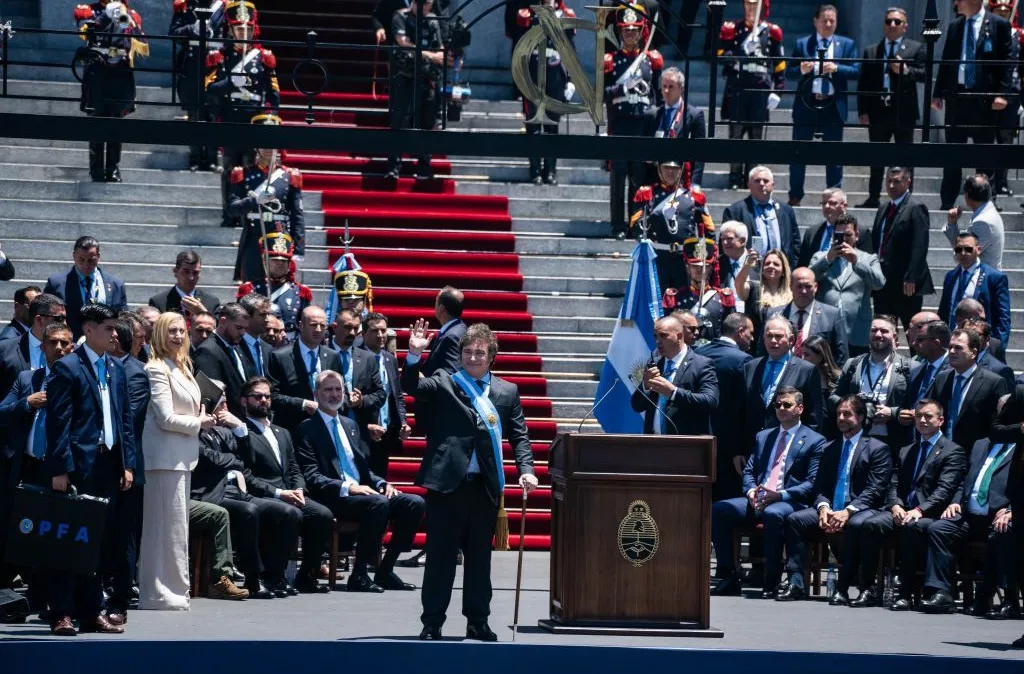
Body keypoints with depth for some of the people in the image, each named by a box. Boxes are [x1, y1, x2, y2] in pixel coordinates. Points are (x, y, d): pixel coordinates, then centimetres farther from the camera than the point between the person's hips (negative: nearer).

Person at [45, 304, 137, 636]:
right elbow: (58, 421, -10)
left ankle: (91, 612, 13)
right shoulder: (67, 368, -5)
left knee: (99, 542, 8)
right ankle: (61, 614, -1)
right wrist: (59, 468, -15)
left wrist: (127, 464, 10)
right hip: (78, 465, -6)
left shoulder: (117, 369, 16)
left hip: (108, 465, 6)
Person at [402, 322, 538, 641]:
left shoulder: (507, 392, 12)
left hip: (486, 486, 2)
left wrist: (526, 470, -4)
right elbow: (411, 385, -10)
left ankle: (477, 621, 18)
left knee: (480, 555, 10)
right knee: (441, 554, 1)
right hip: (448, 482, -2)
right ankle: (432, 623, 6)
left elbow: (519, 436, 10)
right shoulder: (443, 384, 5)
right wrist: (415, 355, -26)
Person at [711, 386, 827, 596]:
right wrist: (751, 491, -3)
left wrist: (780, 495, -17)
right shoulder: (763, 437, 24)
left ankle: (772, 583, -30)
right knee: (717, 510, -20)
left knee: (773, 514, -41)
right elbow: (748, 471, 21)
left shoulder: (814, 441, 5)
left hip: (789, 502, -5)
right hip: (757, 500, 5)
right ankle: (728, 577, -13)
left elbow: (812, 483, -4)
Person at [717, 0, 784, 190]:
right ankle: (735, 179, 1)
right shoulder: (731, 30, 7)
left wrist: (777, 91, 1)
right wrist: (741, 52, -18)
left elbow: (780, 65, 8)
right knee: (736, 133, -1)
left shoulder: (772, 32, 8)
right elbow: (720, 55, -2)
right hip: (737, 90, 0)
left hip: (761, 91, 0)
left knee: (757, 136, 2)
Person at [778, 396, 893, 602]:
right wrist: (823, 507, -9)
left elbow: (875, 490, -7)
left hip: (860, 510, -5)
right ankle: (796, 583, -21)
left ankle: (843, 588, -35)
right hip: (830, 510, 5)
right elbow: (819, 486, 15)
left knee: (856, 524, -39)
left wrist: (848, 511, -21)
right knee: (794, 519, -19)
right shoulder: (829, 449, 21)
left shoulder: (878, 449, 4)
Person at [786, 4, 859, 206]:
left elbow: (856, 71, 0)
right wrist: (801, 70, -17)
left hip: (833, 106, 0)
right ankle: (795, 196, 12)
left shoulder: (846, 44, 6)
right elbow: (790, 71, 5)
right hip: (806, 105, 0)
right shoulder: (802, 44, 6)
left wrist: (836, 68, -17)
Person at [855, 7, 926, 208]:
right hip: (878, 112, 2)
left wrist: (906, 71, -20)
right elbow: (863, 84, 6)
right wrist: (863, 111, -1)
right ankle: (873, 198, 14)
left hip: (904, 111, -2)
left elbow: (924, 74, -3)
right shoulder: (871, 51, 10)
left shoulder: (916, 48, 4)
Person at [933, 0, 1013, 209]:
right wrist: (938, 93, 9)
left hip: (984, 98, -4)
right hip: (956, 96, 4)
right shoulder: (955, 26, 12)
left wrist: (1003, 94, -15)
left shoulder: (999, 25, -3)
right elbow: (946, 61, 15)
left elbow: (1007, 62, -6)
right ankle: (947, 203, 12)